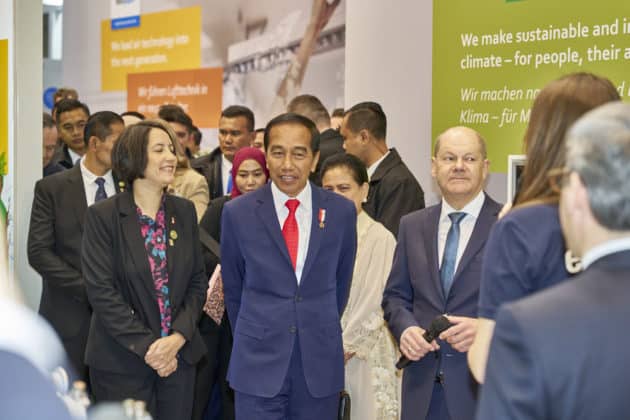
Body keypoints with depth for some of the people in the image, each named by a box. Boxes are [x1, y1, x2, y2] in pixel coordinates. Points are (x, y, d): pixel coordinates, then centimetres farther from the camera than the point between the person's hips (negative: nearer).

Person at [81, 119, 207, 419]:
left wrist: (178, 337, -9)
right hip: (122, 360, -4)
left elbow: (197, 282, 6)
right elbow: (101, 290, -12)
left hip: (179, 354, 4)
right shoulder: (103, 215, -7)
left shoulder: (184, 211, 6)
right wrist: (147, 346, -15)